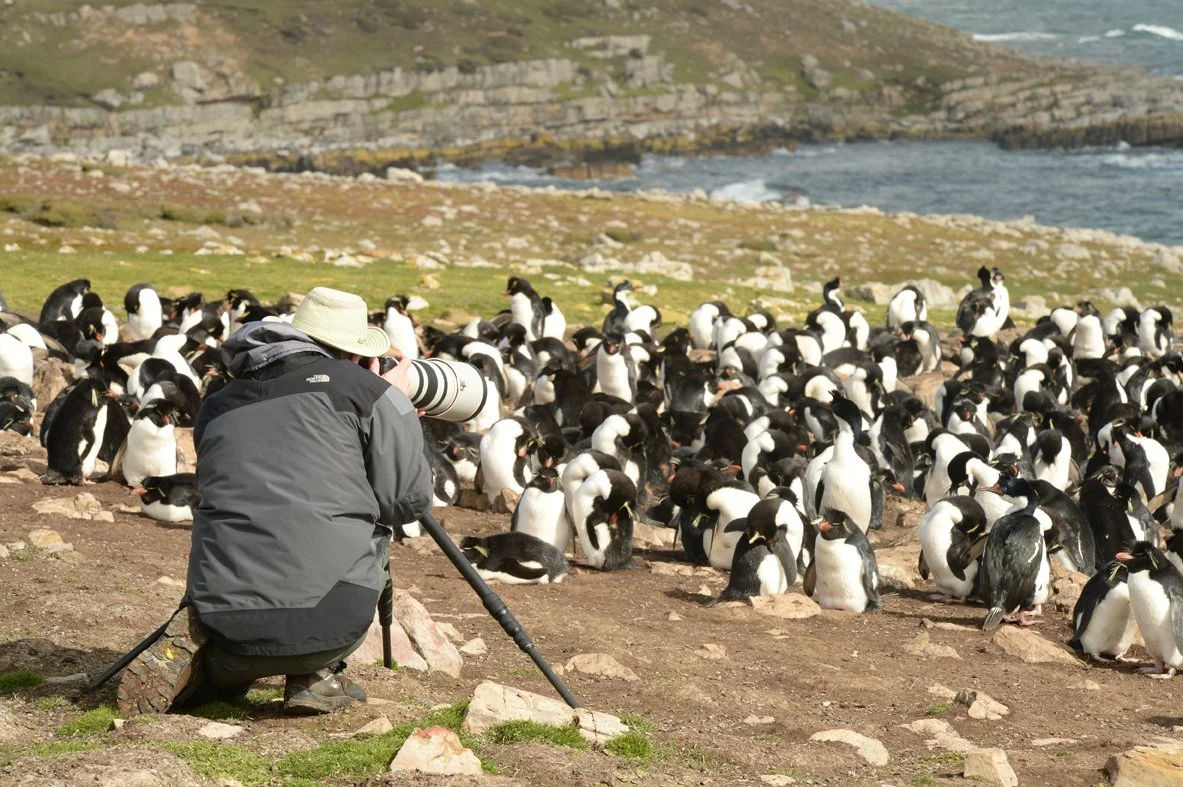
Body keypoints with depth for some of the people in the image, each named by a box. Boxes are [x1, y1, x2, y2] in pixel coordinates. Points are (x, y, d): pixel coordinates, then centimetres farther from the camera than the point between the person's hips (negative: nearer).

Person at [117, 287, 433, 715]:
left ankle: (192, 647, 3)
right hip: (325, 617, -4)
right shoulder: (363, 389, 5)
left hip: (227, 625, 4)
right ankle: (314, 678, 15)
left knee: (220, 673, 39)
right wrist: (400, 409, 23)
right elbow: (410, 499, 6)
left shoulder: (218, 406, 21)